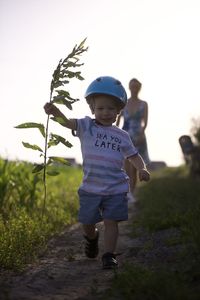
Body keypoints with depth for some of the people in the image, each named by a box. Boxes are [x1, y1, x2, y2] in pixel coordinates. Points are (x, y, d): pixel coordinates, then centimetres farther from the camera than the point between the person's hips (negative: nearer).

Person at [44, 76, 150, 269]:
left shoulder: (121, 136, 5)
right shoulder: (86, 127, -2)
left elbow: (133, 156, 12)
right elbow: (69, 122, -21)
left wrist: (142, 169, -10)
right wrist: (56, 112, -43)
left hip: (116, 189, 0)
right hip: (90, 188, 0)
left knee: (111, 222, -5)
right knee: (87, 223, 11)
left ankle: (109, 255, 6)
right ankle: (92, 238, 44)